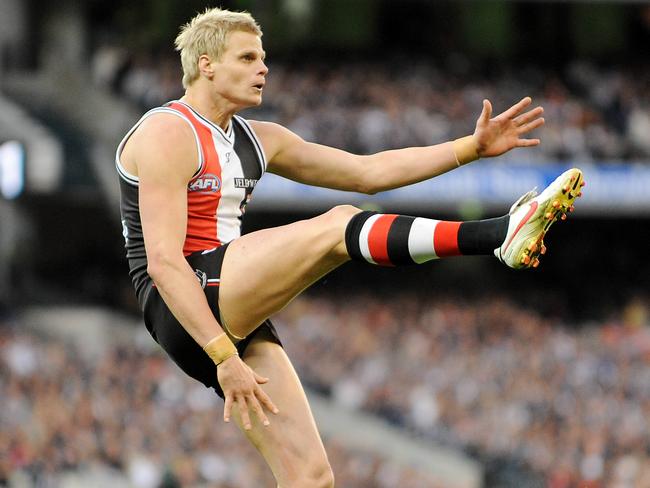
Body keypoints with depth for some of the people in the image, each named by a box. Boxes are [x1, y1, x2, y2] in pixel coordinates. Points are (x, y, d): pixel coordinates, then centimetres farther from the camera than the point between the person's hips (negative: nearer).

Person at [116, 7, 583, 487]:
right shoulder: (168, 134, -8)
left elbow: (368, 171, 20)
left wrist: (473, 147, 11)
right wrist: (224, 357, -24)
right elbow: (163, 262, -17)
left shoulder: (256, 140, 19)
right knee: (337, 227, -21)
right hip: (186, 312, -9)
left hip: (234, 318, 9)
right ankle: (501, 235, -31)